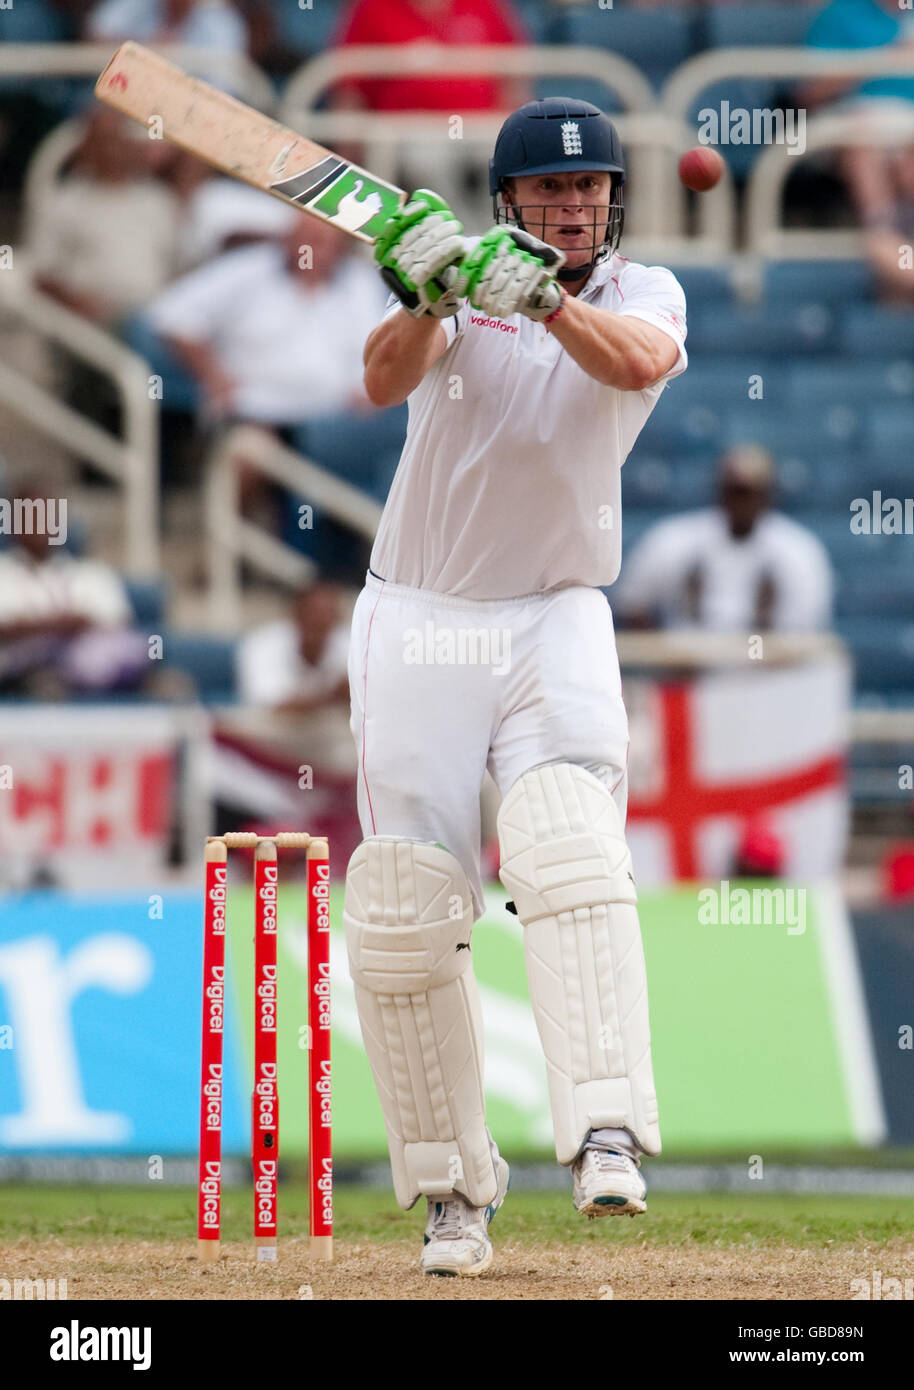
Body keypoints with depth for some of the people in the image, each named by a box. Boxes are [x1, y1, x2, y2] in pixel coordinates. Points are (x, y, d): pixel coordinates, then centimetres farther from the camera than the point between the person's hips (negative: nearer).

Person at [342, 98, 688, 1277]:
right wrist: (424, 303, -43)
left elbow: (636, 360, -25)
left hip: (555, 626, -1)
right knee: (402, 915, -2)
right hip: (417, 624, 1)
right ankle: (452, 1189, 9)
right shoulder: (465, 273, -2)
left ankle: (606, 1136, -32)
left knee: (573, 857, -23)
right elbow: (385, 380, -22)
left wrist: (543, 296, -42)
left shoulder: (642, 293, 0)